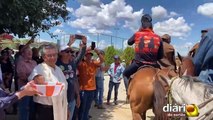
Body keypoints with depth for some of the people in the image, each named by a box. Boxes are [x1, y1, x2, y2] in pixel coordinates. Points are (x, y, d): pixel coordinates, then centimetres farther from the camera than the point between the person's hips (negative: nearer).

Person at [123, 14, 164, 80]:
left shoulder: (137, 35, -4)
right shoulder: (158, 38, -1)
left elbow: (129, 42, 18)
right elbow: (161, 56, 4)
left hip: (138, 63, -1)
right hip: (153, 65, 2)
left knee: (125, 73, 23)